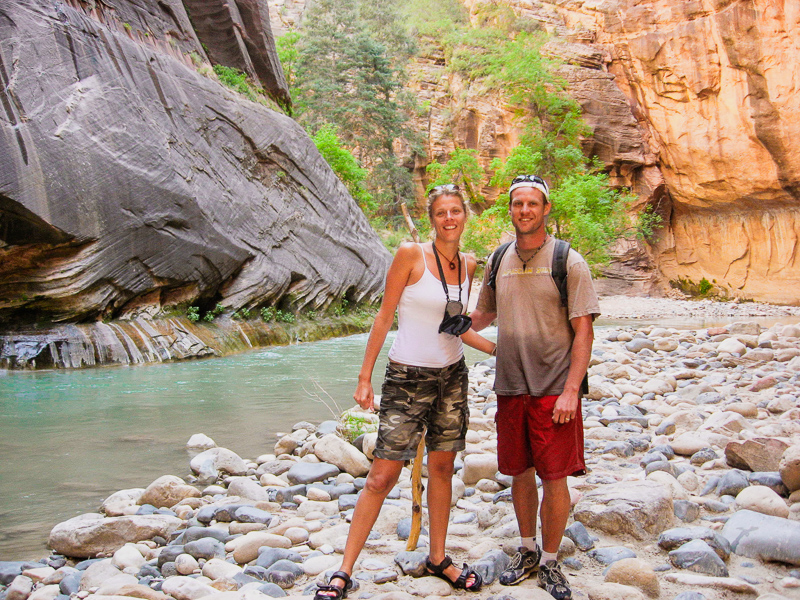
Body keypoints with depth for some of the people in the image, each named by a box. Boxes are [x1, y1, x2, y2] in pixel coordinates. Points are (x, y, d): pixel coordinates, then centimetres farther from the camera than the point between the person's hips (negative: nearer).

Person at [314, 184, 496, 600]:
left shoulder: (468, 265, 7)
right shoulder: (410, 255, -11)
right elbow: (384, 317, -9)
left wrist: (498, 349, 14)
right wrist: (364, 378, -9)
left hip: (451, 377, 5)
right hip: (408, 378, -5)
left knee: (442, 469, 12)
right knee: (383, 475, -5)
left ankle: (438, 559, 28)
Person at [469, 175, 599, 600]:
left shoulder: (568, 262, -6)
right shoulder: (499, 262, 8)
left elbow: (583, 331, -9)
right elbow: (482, 316, 22)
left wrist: (571, 391, -16)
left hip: (554, 389, -4)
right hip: (510, 388, 4)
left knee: (554, 479, -1)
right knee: (520, 473, 13)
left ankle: (550, 562, 18)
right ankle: (528, 552, 31)